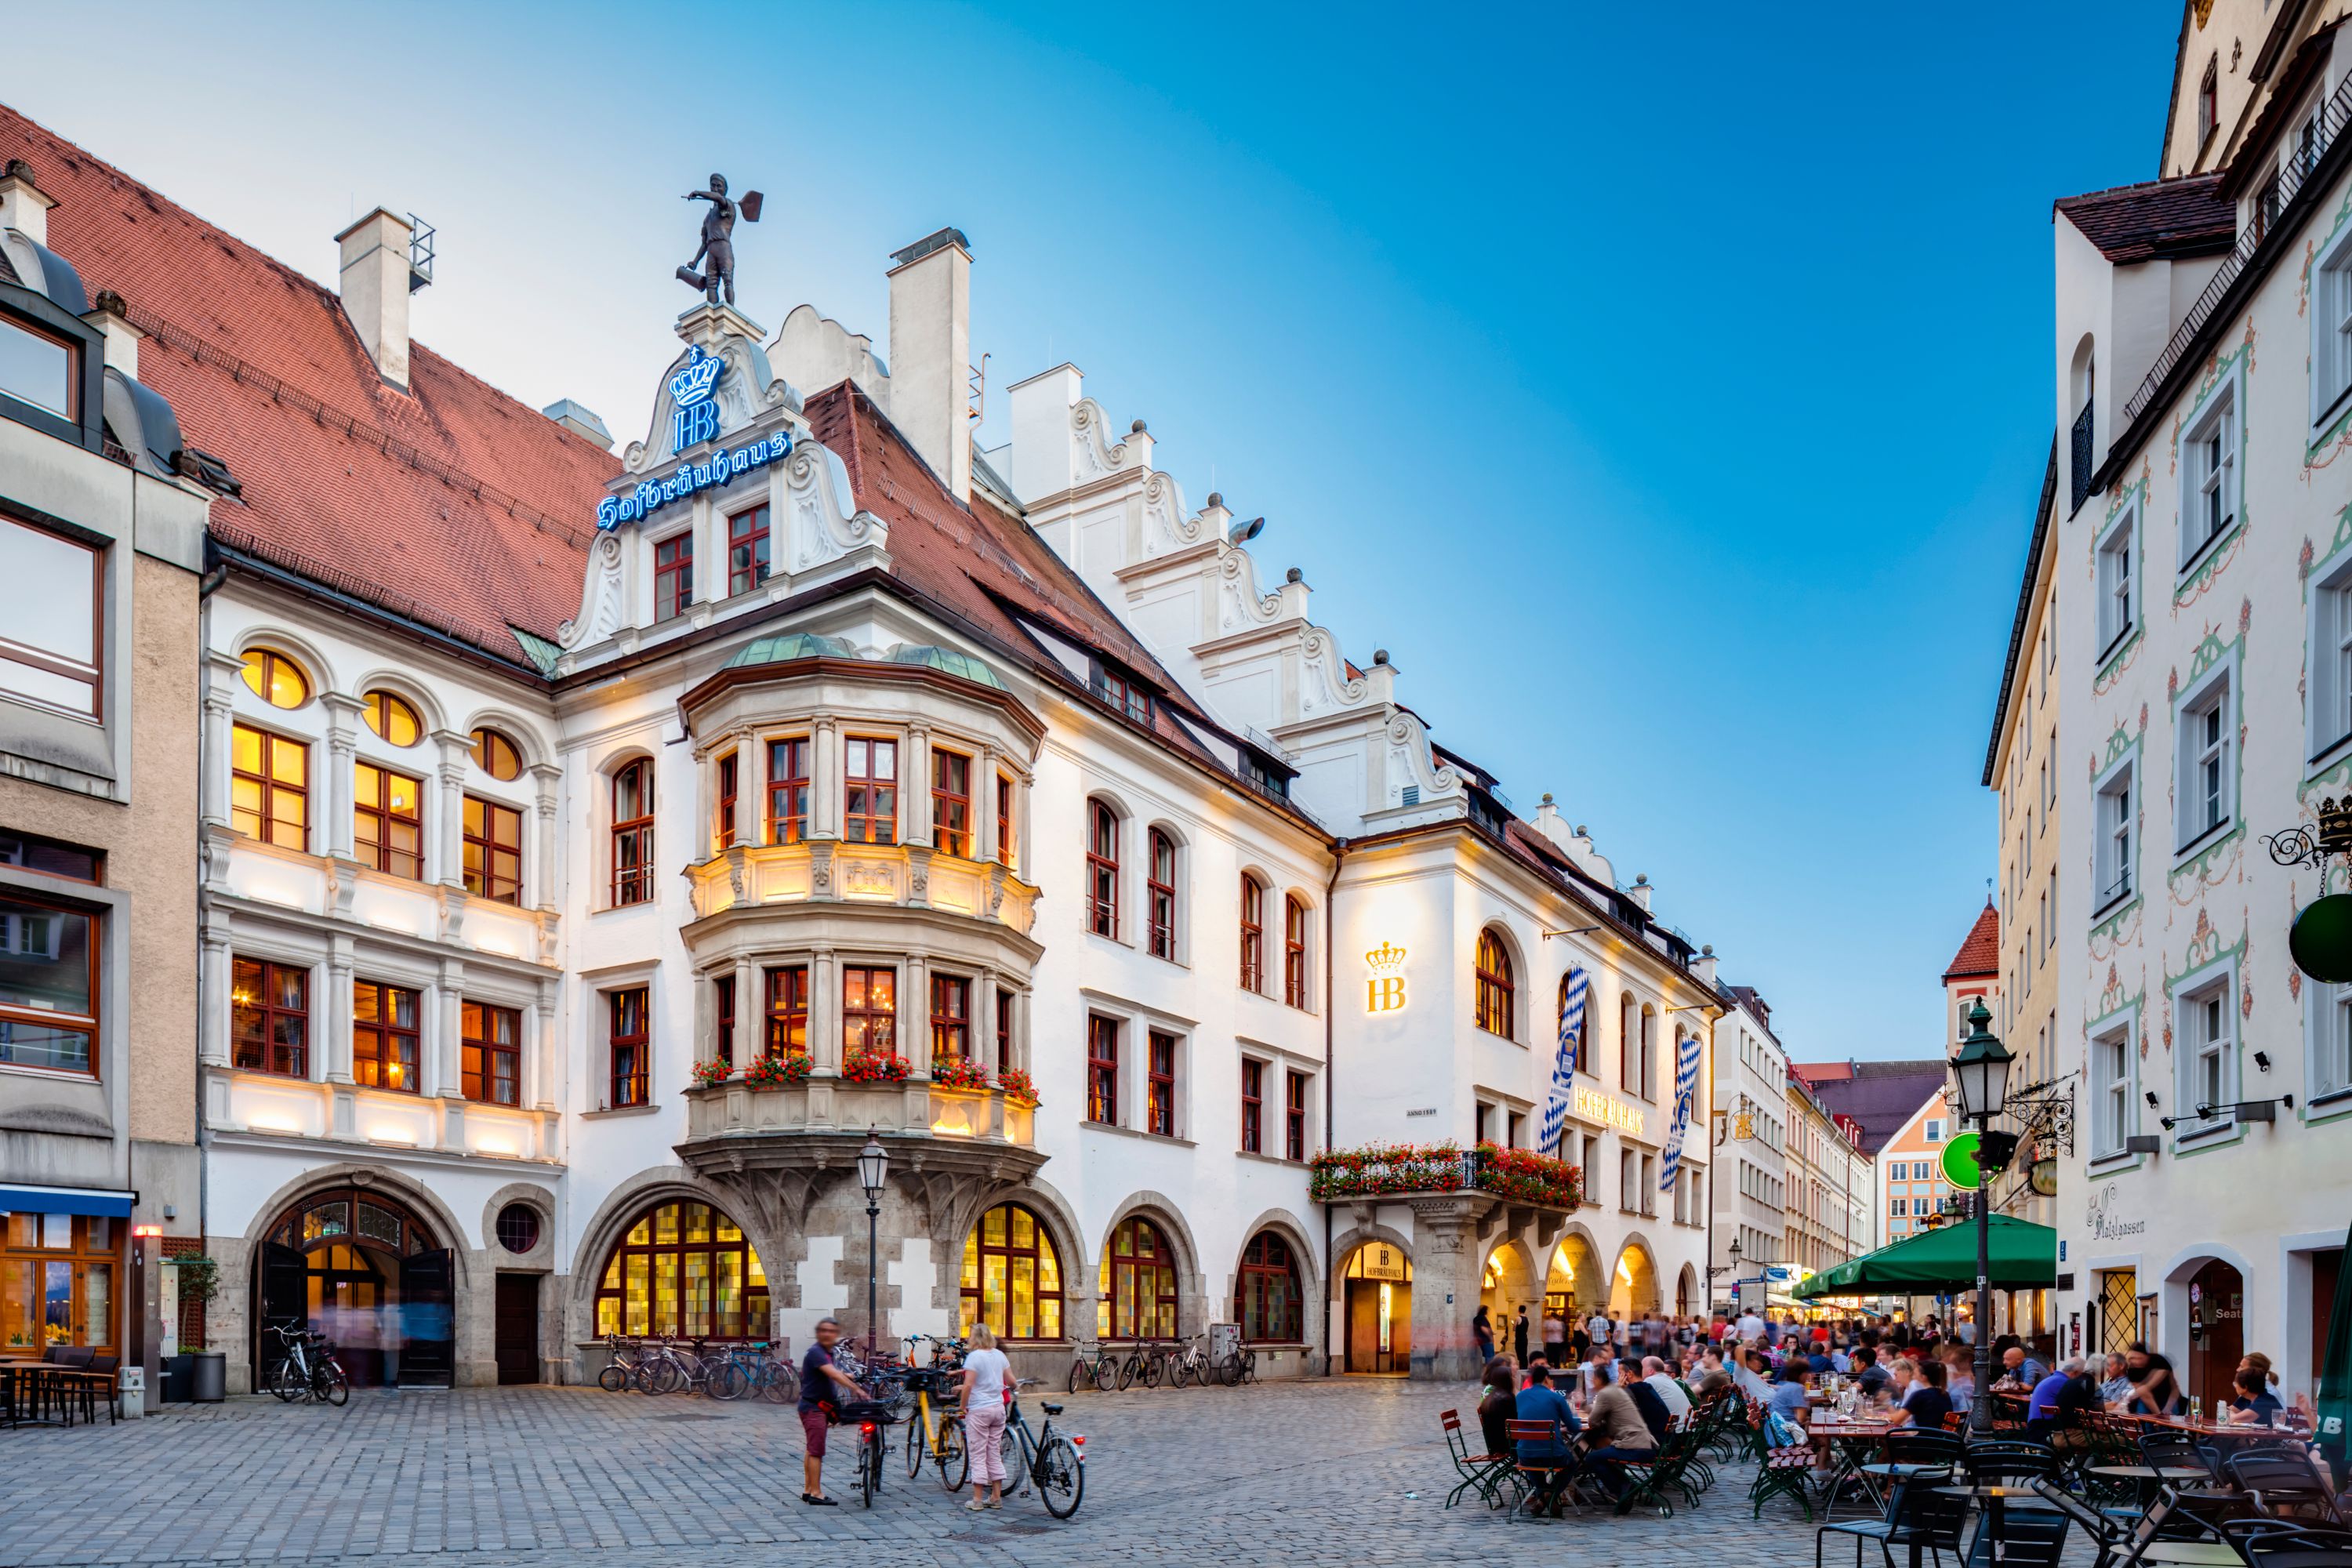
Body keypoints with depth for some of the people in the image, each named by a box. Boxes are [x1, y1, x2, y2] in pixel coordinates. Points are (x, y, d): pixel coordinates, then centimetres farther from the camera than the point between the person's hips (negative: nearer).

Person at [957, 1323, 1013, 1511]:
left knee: (978, 1455, 1)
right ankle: (996, 1498, 16)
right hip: (999, 1408, 6)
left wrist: (963, 1407, -7)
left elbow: (968, 1385, -19)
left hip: (979, 1410, -6)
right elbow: (1011, 1381, 10)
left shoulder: (974, 1356, -12)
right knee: (995, 1454, 12)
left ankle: (977, 1500, 4)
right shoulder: (1000, 1355, 6)